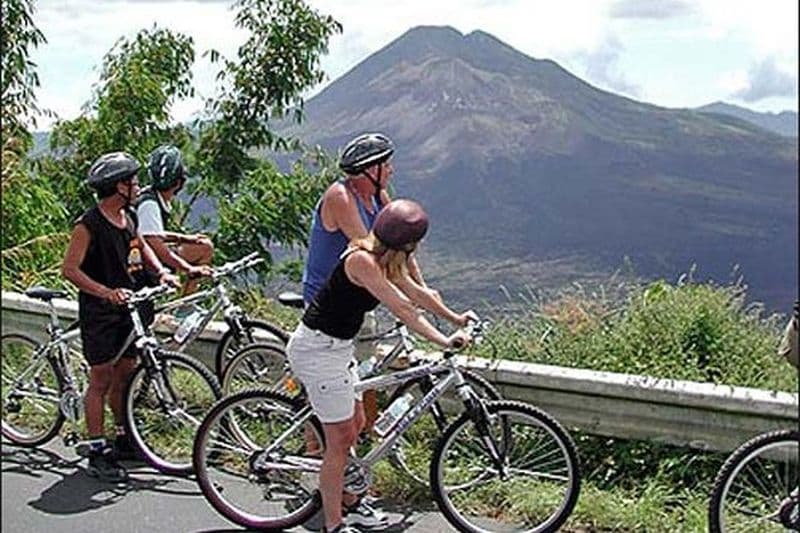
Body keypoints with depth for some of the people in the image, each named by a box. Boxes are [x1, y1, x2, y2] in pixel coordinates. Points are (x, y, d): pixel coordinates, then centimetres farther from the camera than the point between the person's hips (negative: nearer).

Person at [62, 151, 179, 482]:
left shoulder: (128, 217, 8)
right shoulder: (88, 225, -16)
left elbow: (141, 245, 27)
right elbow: (70, 269, -21)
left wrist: (161, 271, 9)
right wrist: (106, 292, -33)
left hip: (128, 309, 8)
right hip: (99, 313, -8)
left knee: (125, 375, 14)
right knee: (101, 381, -4)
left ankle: (124, 441, 27)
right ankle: (97, 454, 3)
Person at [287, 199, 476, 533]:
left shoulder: (383, 260, 6)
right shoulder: (361, 260, -24)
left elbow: (416, 292, 17)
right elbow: (401, 308, -25)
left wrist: (455, 318, 19)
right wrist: (443, 341, -22)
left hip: (337, 347, 10)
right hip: (318, 348, -10)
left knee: (355, 424, 19)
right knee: (341, 437, -3)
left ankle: (335, 491, 38)